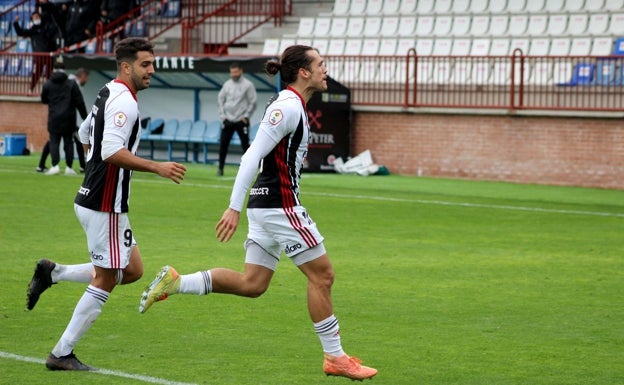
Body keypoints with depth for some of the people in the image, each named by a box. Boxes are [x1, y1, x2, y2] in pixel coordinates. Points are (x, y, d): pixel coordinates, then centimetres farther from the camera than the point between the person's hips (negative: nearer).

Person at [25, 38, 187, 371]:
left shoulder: (109, 94, 13)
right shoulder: (124, 101, -18)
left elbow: (86, 133, 28)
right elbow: (112, 150, -29)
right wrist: (157, 167, -30)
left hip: (93, 199, 10)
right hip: (105, 205, -10)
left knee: (132, 270, 15)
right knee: (105, 280, -1)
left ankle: (53, 272, 14)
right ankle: (62, 354, 4)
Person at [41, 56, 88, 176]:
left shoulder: (47, 84, -1)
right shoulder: (71, 84, -2)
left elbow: (43, 100, 13)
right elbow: (79, 102, -1)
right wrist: (84, 116, 7)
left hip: (54, 118, -1)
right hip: (68, 118, 1)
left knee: (54, 141, 2)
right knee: (68, 142, 6)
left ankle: (55, 165, -12)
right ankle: (69, 167, 6)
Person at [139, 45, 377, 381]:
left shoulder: (289, 105, 15)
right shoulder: (288, 107, -15)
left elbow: (258, 156, 23)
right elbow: (252, 157, -21)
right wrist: (234, 208, -24)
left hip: (266, 204, 10)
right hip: (280, 205, -10)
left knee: (251, 284, 9)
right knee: (322, 275, -2)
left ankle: (174, 282, 4)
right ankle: (335, 358, 5)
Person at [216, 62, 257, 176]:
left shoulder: (248, 85, -3)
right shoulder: (227, 84, 8)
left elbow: (253, 102, -3)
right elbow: (221, 100, 12)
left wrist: (246, 116, -7)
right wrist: (222, 116, 4)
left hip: (241, 121, -4)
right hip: (228, 120, 4)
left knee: (245, 144, -1)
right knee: (223, 144, 1)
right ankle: (220, 168, 8)